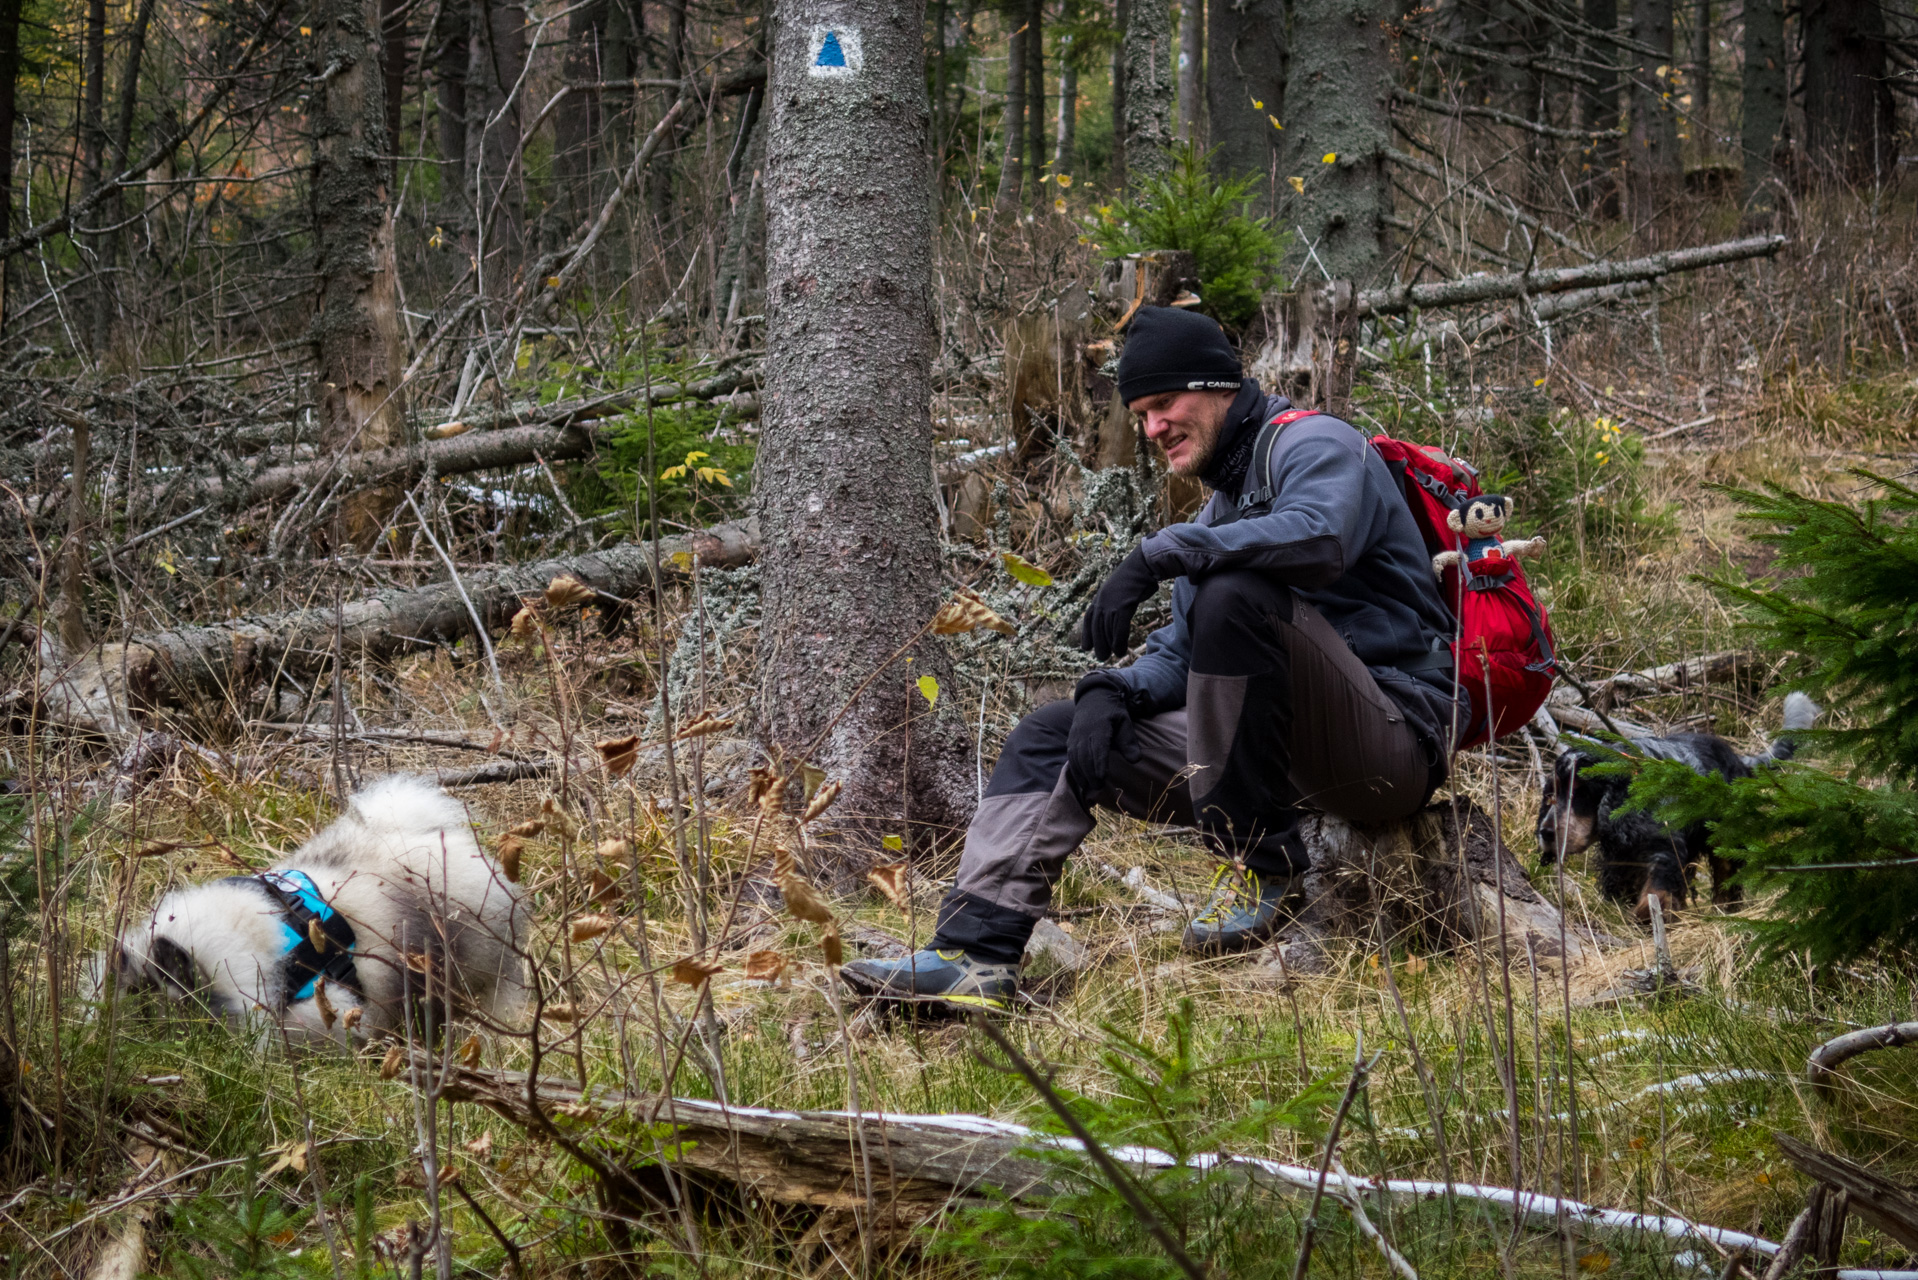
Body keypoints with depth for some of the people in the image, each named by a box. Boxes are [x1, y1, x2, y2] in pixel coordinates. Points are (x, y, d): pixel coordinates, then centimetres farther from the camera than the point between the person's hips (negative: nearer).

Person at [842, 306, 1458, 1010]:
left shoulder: (1315, 444, -5)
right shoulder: (1221, 508, 24)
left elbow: (1321, 538, -30)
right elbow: (1178, 658, 19)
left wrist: (1160, 554, -28)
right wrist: (1113, 691, -4)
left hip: (1393, 731, -9)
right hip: (1293, 763, 9)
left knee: (1236, 593, -33)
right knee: (1053, 735, 5)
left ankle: (1259, 863, -21)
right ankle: (975, 954, -10)